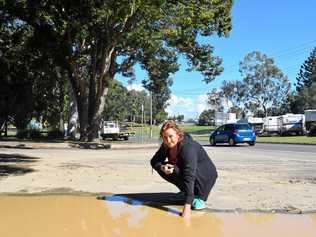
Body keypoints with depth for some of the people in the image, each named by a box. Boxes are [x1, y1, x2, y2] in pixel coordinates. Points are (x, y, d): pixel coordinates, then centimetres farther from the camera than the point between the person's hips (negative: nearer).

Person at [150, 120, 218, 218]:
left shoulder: (188, 148, -34)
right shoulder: (166, 146, -13)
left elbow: (189, 176, -42)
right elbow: (154, 161, -4)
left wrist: (187, 207, -49)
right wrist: (162, 167, -30)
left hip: (207, 175, -7)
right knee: (163, 169, -14)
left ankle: (200, 196, -10)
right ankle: (185, 191, 5)